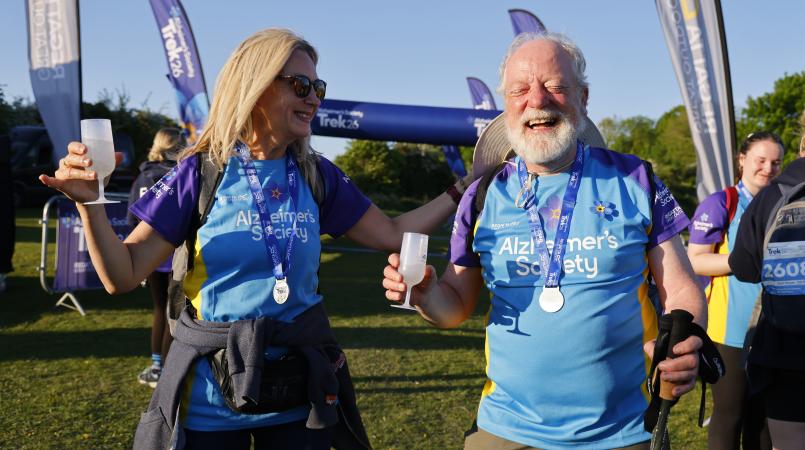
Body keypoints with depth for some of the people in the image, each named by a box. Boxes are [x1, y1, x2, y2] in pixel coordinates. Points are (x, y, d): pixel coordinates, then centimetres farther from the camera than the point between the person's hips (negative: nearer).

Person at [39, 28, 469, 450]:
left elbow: (392, 234, 7)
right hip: (212, 392, -2)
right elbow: (123, 276, -9)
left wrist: (463, 187, 4)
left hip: (300, 391, 3)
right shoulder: (201, 172, -8)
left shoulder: (318, 176, 1)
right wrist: (90, 203, -24)